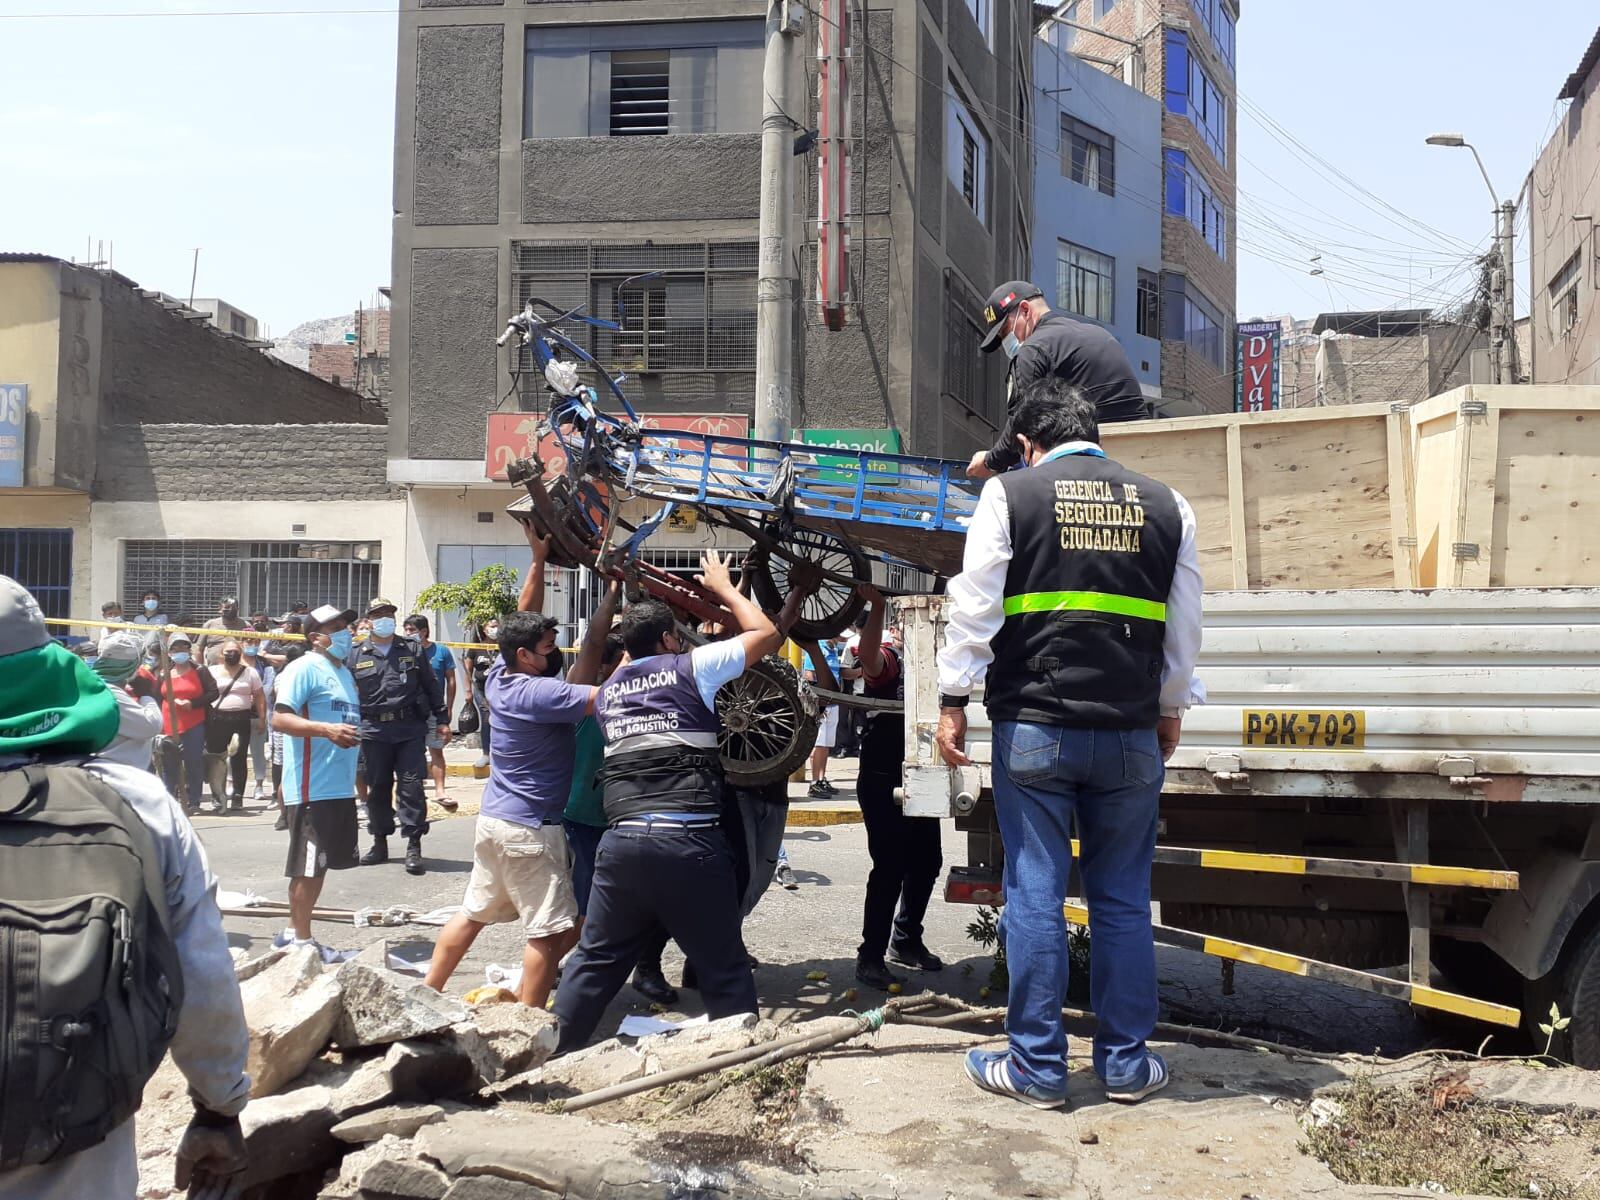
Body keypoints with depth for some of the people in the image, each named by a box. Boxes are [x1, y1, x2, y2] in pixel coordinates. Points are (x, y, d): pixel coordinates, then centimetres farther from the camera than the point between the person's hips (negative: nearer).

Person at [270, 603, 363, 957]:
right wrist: (327, 730, -28)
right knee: (307, 866, -3)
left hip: (341, 787, 9)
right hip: (312, 788, -9)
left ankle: (294, 932, 26)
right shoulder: (304, 668, -10)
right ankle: (302, 940, 5)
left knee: (320, 864, 15)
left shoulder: (344, 672, 19)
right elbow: (279, 718, -20)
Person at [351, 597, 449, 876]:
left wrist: (441, 720, 7)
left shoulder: (412, 650, 9)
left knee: (411, 785, -5)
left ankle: (413, 847, -2)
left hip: (410, 728, -1)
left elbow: (431, 686, 11)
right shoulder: (356, 656, 7)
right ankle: (380, 844, 21)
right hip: (374, 730, 1)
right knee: (377, 787, 8)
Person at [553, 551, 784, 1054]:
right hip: (688, 841, -5)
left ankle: (553, 1053, 18)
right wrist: (724, 588, 23)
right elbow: (765, 634, 11)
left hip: (621, 839, 5)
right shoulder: (690, 667, 3)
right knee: (724, 967, 4)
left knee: (595, 960, 15)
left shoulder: (608, 690, 17)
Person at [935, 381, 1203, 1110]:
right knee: (1123, 902, 11)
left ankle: (1037, 1066, 9)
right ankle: (1126, 1063, 17)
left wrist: (954, 701, 2)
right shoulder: (1166, 505, 8)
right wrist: (1170, 711, 24)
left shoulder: (1010, 494, -1)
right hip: (1130, 734, 3)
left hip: (1033, 727, -2)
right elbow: (1184, 627, 13)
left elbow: (974, 608, -5)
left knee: (1035, 898, 4)